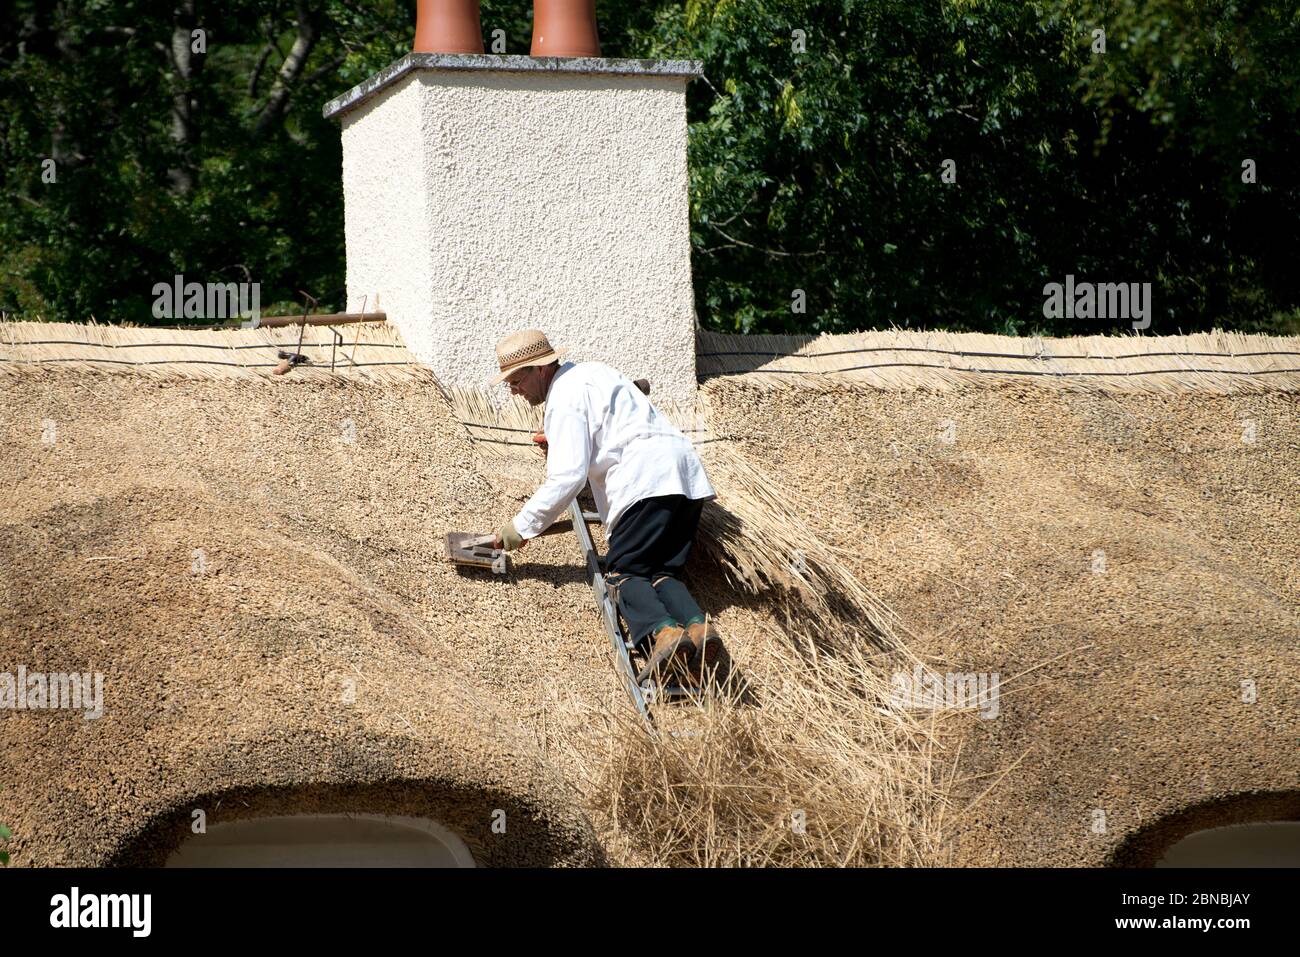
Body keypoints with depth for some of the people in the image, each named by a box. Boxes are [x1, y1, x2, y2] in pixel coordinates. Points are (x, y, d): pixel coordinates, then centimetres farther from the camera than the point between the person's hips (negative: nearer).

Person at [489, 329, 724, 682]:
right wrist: (557, 442, 51)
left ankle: (662, 631, -35)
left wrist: (522, 526, -6)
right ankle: (697, 624, -26)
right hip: (686, 476, 9)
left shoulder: (564, 400, -4)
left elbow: (567, 478, -12)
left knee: (622, 572, -8)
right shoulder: (588, 372, 27)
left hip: (647, 481, -9)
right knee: (660, 571, 3)